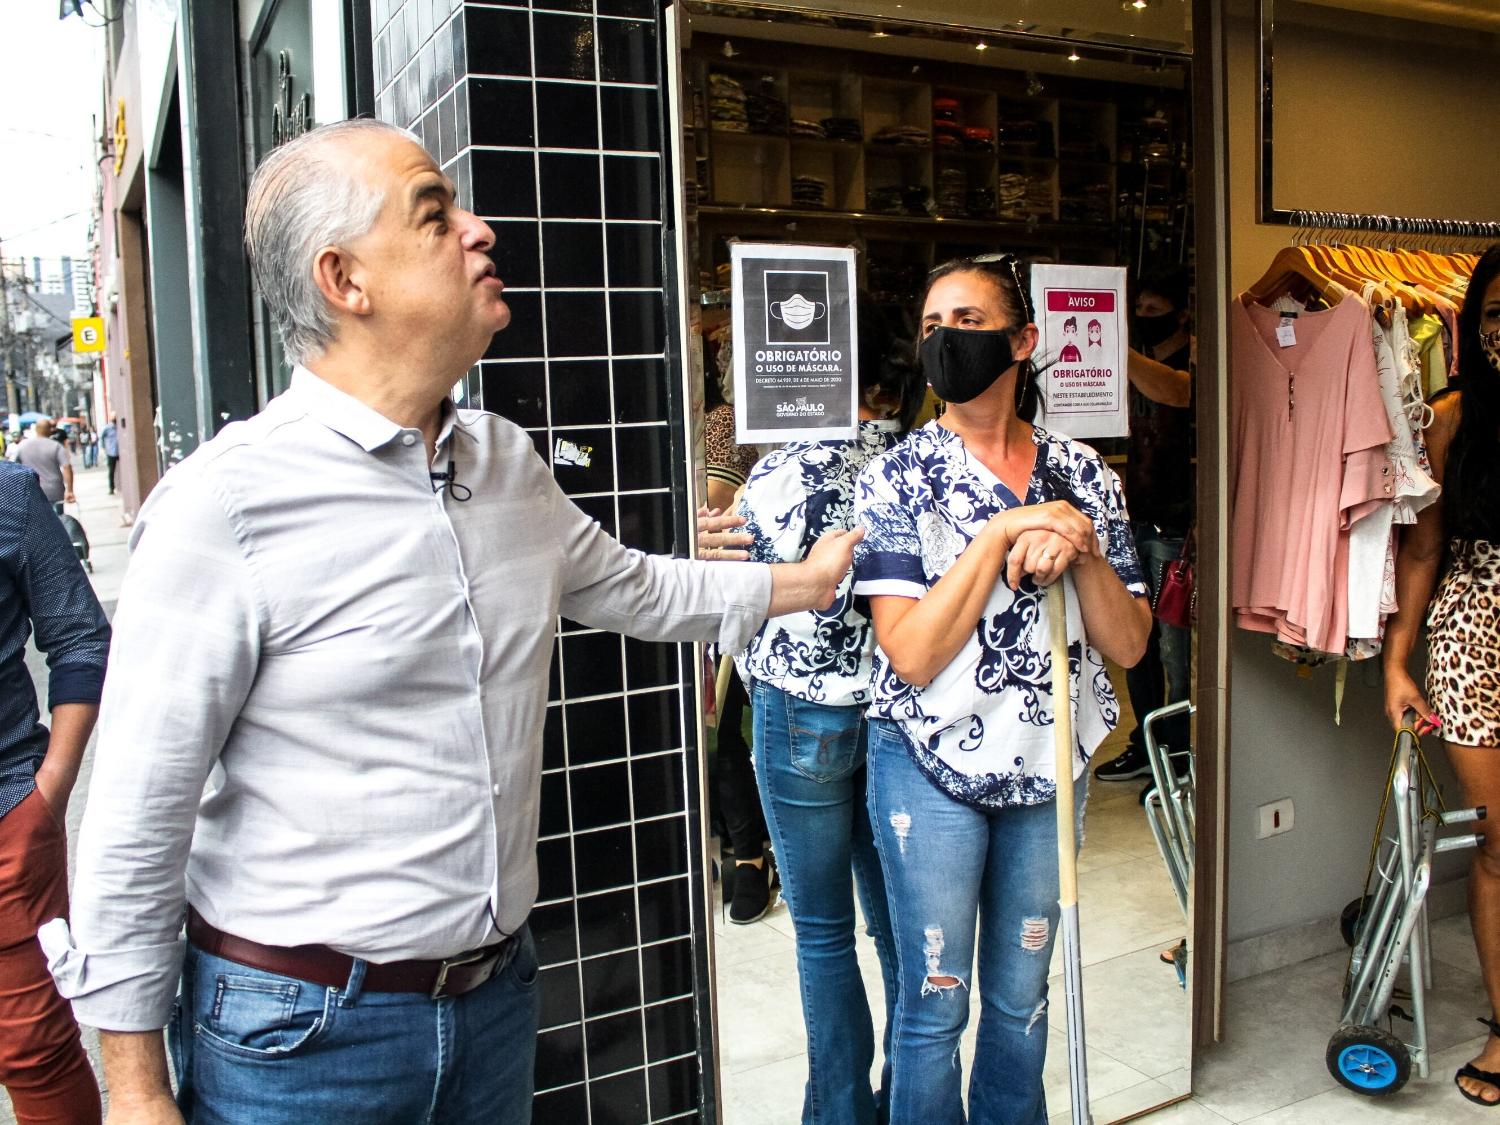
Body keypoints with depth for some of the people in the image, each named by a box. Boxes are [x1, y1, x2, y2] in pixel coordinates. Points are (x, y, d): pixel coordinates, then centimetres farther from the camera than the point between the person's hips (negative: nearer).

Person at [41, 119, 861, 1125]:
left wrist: (801, 583, 25)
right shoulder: (226, 503, -19)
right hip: (301, 1033, -5)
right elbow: (140, 821, -15)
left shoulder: (509, 462, 2)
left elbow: (632, 587, 19)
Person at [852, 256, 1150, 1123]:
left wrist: (1079, 547, -18)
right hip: (933, 769, -3)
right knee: (936, 1003, 9)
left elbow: (1128, 644, -1)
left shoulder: (1082, 474, 1)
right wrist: (1004, 533, -21)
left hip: (1048, 768, 3)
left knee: (1022, 998, 19)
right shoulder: (899, 478, -9)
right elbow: (913, 654, -18)